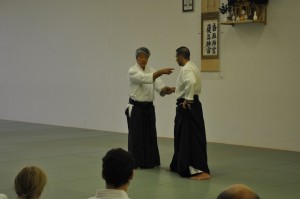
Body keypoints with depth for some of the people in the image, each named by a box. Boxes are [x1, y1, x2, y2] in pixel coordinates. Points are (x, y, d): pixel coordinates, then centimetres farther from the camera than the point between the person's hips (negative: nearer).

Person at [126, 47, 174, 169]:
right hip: (136, 107, -6)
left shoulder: (151, 71, 9)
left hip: (149, 107, 6)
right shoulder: (132, 71, -11)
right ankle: (134, 162, 6)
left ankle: (150, 161, 18)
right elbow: (145, 79, -29)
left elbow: (158, 85, -5)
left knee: (150, 134, 9)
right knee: (136, 135, -3)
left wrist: (165, 89, -28)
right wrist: (161, 72, -38)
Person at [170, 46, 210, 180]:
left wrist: (187, 99, -26)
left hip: (188, 107, -11)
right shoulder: (191, 67, 15)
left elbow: (191, 82, -36)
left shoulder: (186, 69, -17)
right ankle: (179, 165, 31)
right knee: (182, 137, 19)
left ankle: (202, 171, -15)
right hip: (188, 107, 11)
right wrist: (175, 89, 28)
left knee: (193, 138, -12)